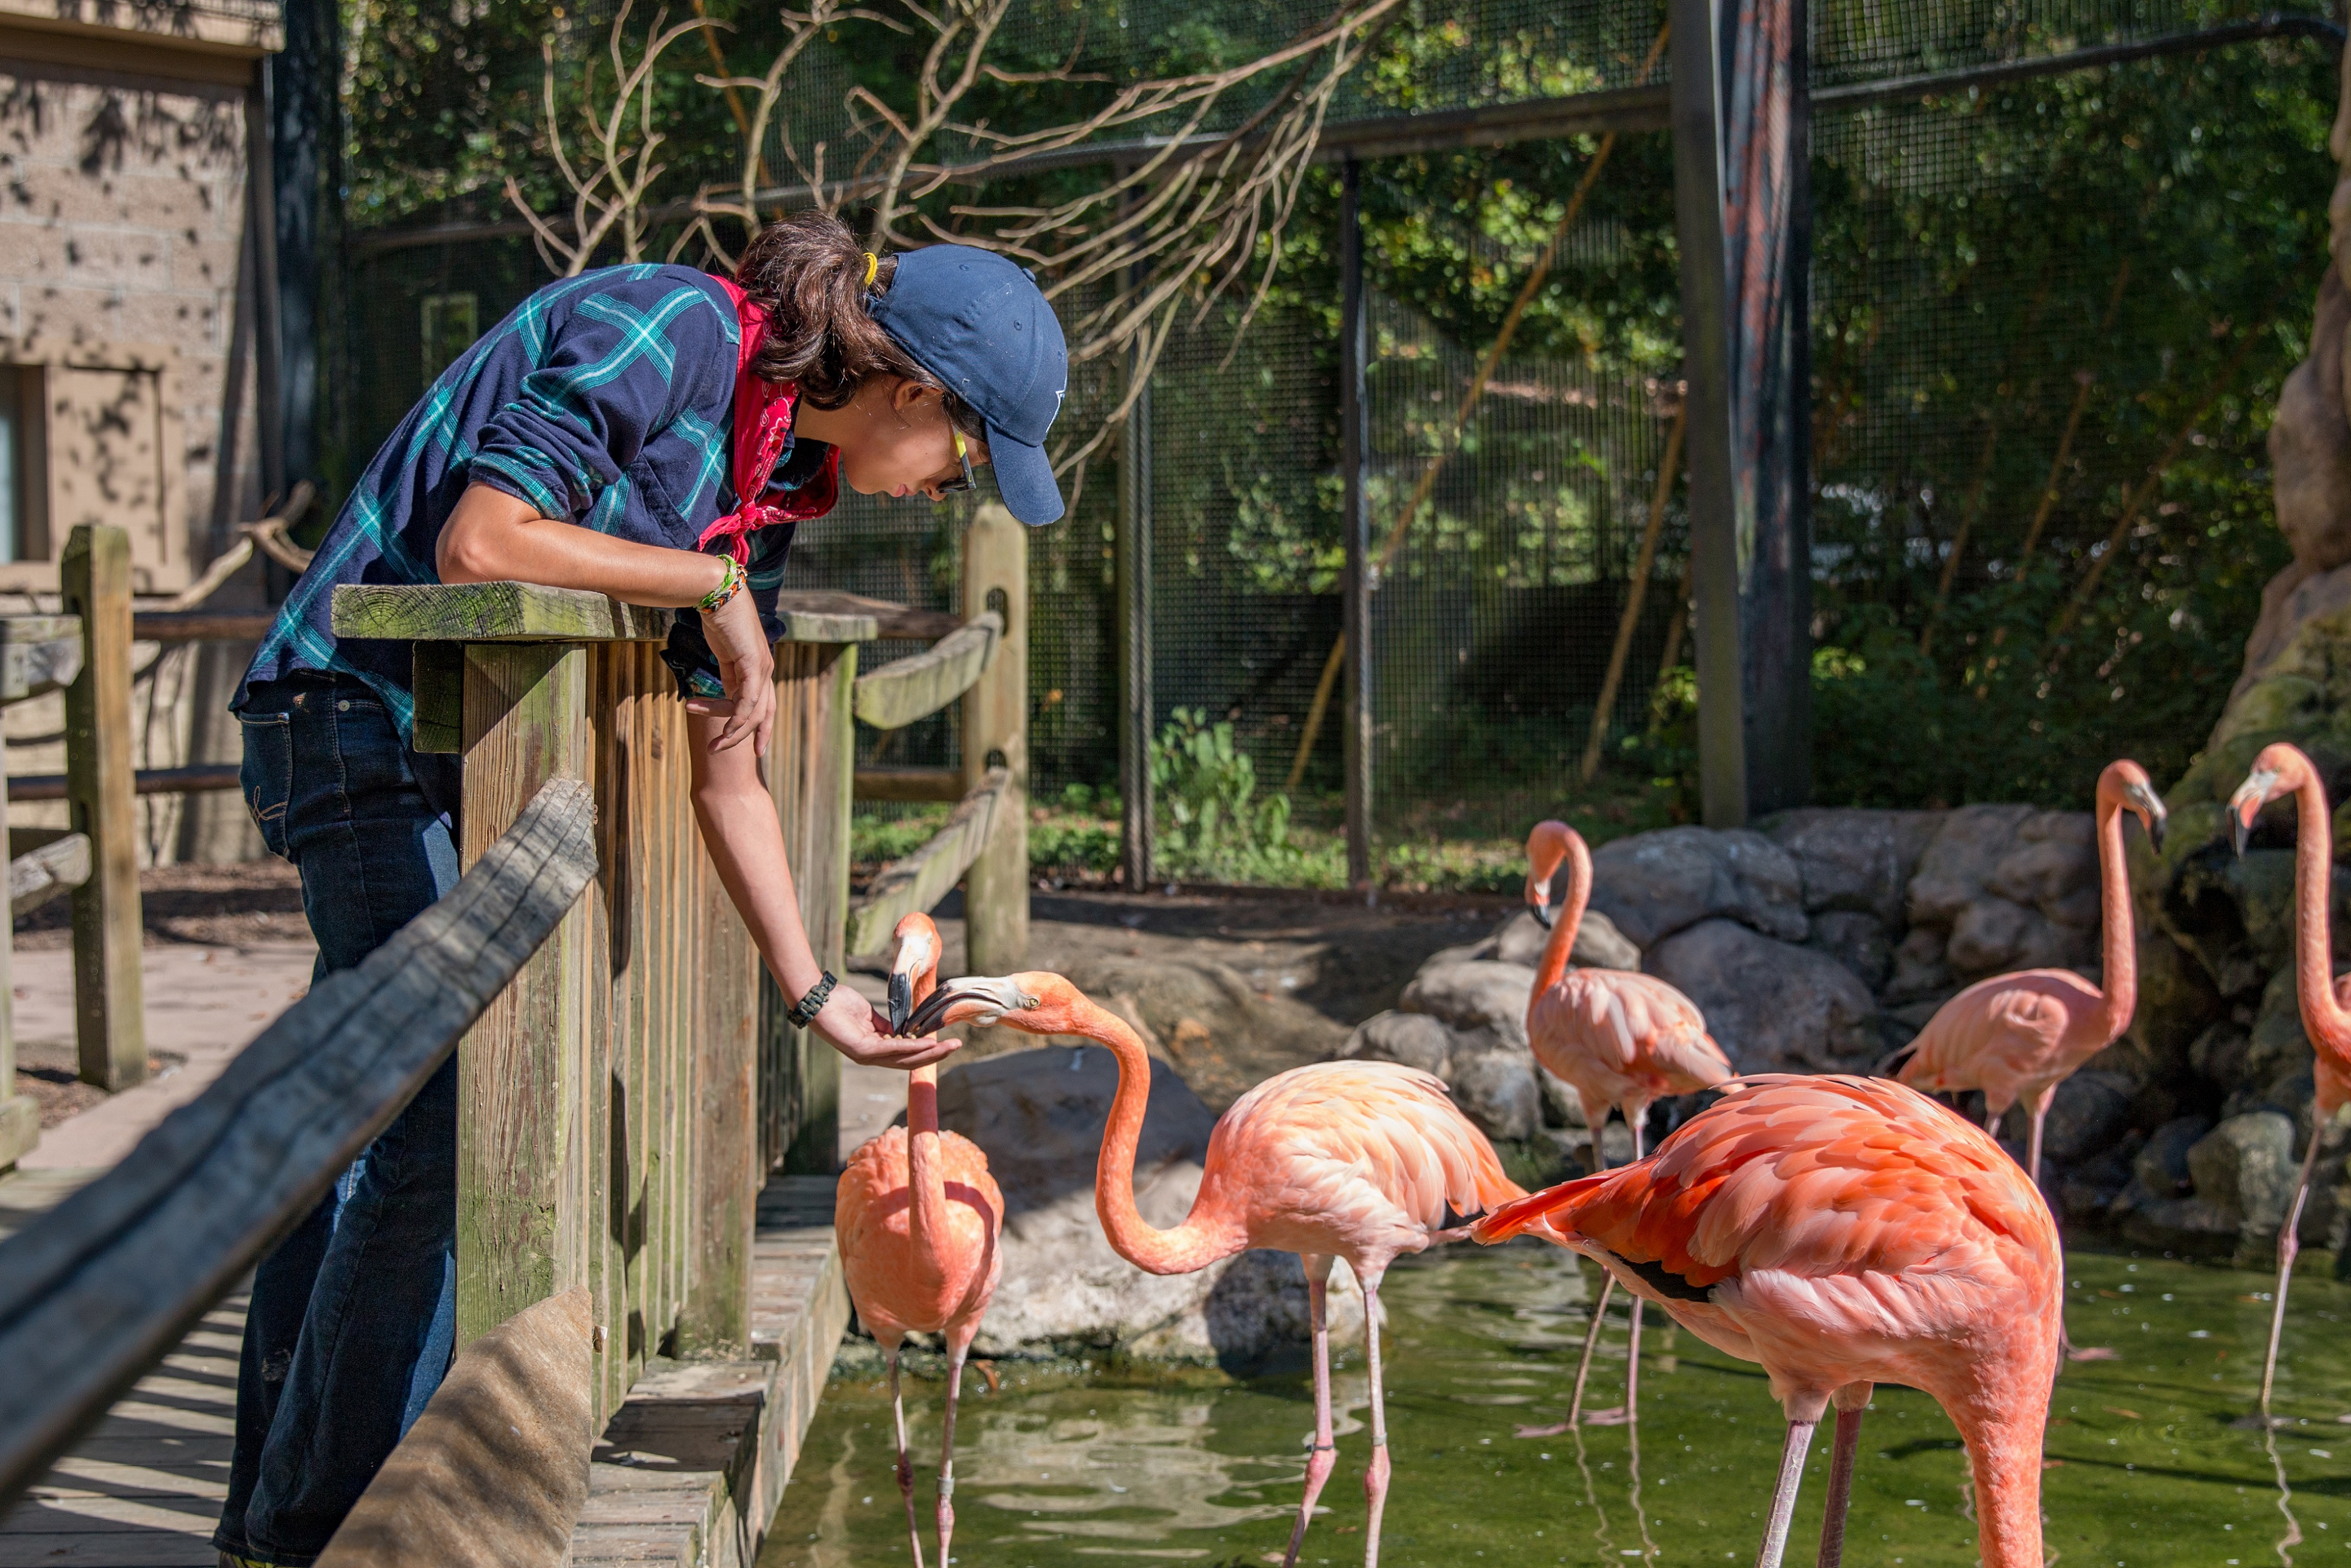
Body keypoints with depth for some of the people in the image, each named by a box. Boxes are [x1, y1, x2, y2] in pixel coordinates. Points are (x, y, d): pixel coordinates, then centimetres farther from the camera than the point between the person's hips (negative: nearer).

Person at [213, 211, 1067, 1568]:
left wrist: (816, 994, 12)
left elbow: (727, 770, 12)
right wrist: (715, 586, -18)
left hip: (481, 752, 10)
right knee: (444, 1129, -11)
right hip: (366, 714, -10)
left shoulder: (776, 468, 9)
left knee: (359, 1124, 14)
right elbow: (478, 543, -28)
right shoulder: (668, 334, -18)